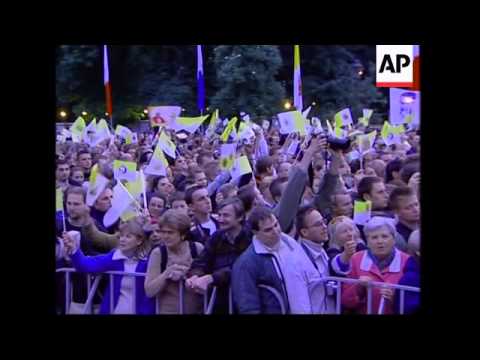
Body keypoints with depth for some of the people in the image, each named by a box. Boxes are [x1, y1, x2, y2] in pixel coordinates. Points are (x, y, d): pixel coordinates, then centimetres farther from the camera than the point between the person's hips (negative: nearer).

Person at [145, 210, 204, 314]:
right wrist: (166, 274, -22)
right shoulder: (158, 253, -8)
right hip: (168, 311, -1)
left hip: (197, 310, 1)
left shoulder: (198, 249, -7)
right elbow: (149, 291, -10)